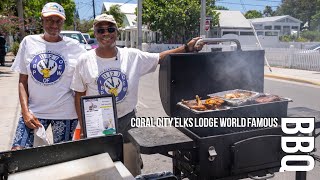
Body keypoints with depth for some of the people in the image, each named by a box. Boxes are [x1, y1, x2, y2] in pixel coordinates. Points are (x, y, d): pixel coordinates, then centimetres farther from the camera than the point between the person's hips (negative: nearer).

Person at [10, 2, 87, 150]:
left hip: (65, 113, -1)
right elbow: (22, 81, 5)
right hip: (34, 111, 1)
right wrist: (25, 111, -6)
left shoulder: (74, 47, -2)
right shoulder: (29, 42, 2)